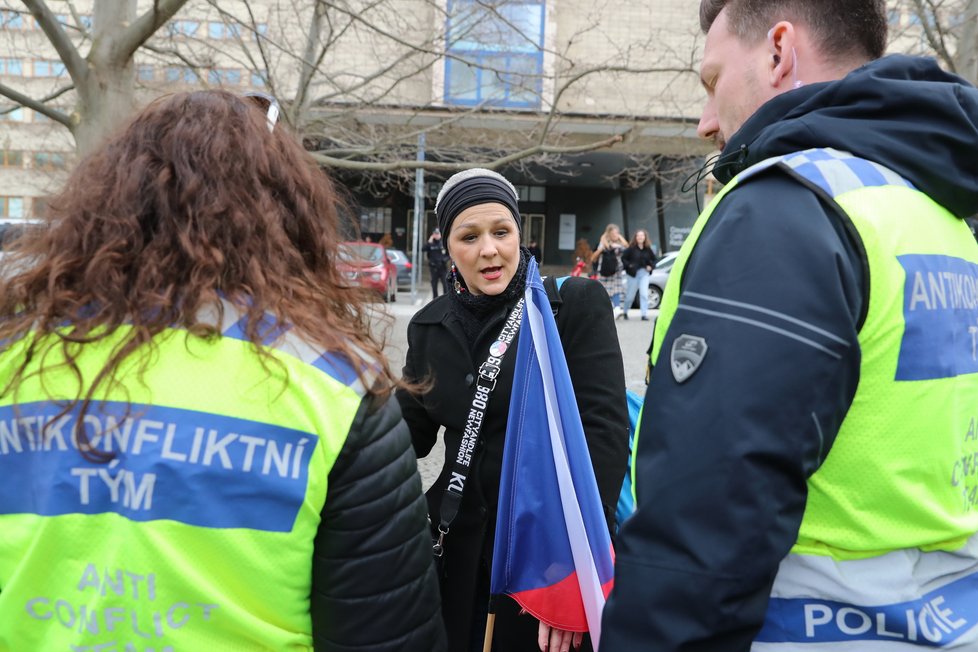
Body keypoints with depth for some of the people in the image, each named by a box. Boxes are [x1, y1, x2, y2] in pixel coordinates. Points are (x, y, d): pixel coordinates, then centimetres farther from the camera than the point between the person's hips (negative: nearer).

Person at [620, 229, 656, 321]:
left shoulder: (648, 249, 3)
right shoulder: (631, 248, -8)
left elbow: (653, 259, 15)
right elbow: (623, 258, -6)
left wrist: (651, 266, -1)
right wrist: (629, 265, -17)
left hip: (644, 273, 2)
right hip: (633, 273, -2)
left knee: (644, 294, -10)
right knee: (630, 295, 9)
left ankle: (644, 314, -7)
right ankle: (625, 312, 31)